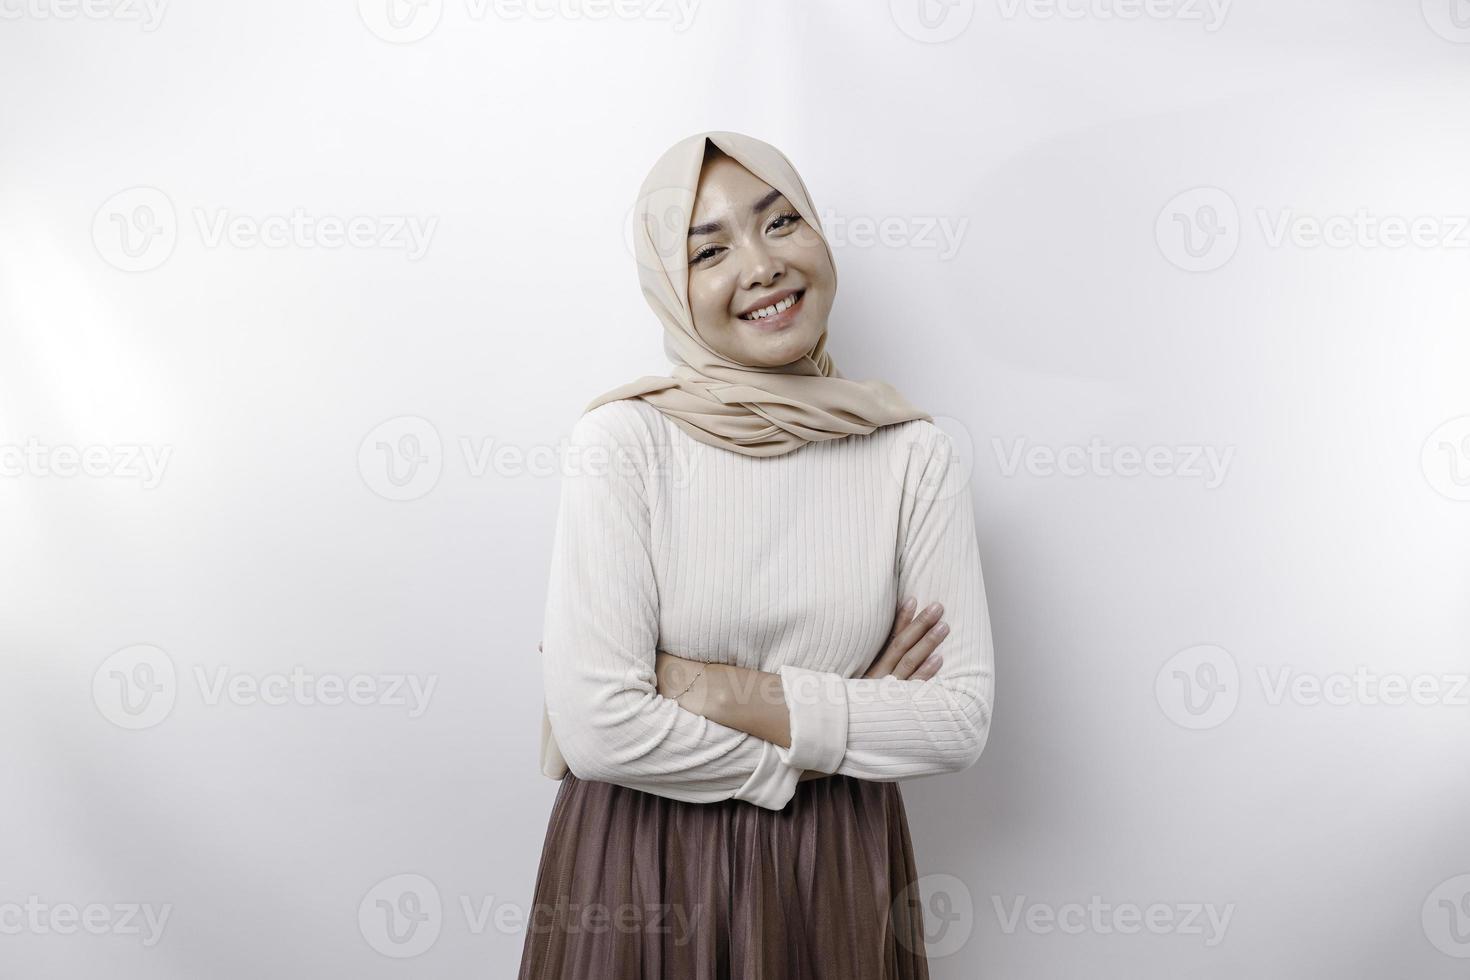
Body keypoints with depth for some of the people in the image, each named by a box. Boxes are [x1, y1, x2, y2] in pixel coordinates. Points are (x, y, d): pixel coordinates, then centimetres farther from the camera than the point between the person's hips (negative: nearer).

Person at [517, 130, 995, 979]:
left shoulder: (917, 454, -7)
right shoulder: (625, 442, -15)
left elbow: (963, 718, -10)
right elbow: (596, 727, -20)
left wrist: (727, 692, -17)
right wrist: (809, 749, -11)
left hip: (836, 874, 2)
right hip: (640, 873, -2)